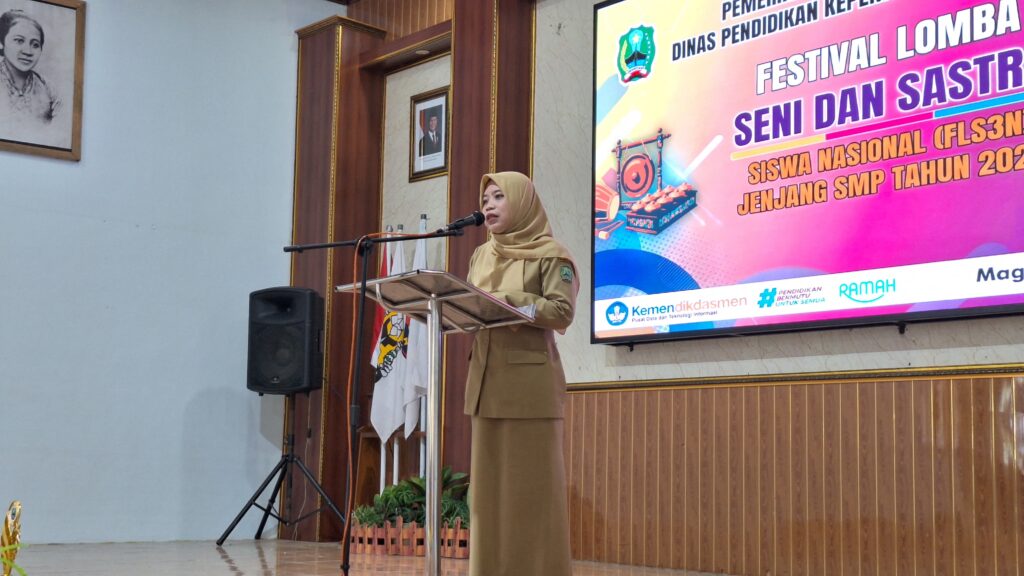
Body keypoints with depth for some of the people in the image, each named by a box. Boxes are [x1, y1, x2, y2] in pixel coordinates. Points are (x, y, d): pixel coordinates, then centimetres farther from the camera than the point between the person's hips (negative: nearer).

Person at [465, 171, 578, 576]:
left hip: (530, 383, -6)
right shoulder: (481, 256, 19)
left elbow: (562, 312, -11)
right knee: (489, 484, 5)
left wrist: (504, 299, -18)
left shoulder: (551, 254, 0)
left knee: (531, 486, -5)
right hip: (486, 381, 6)